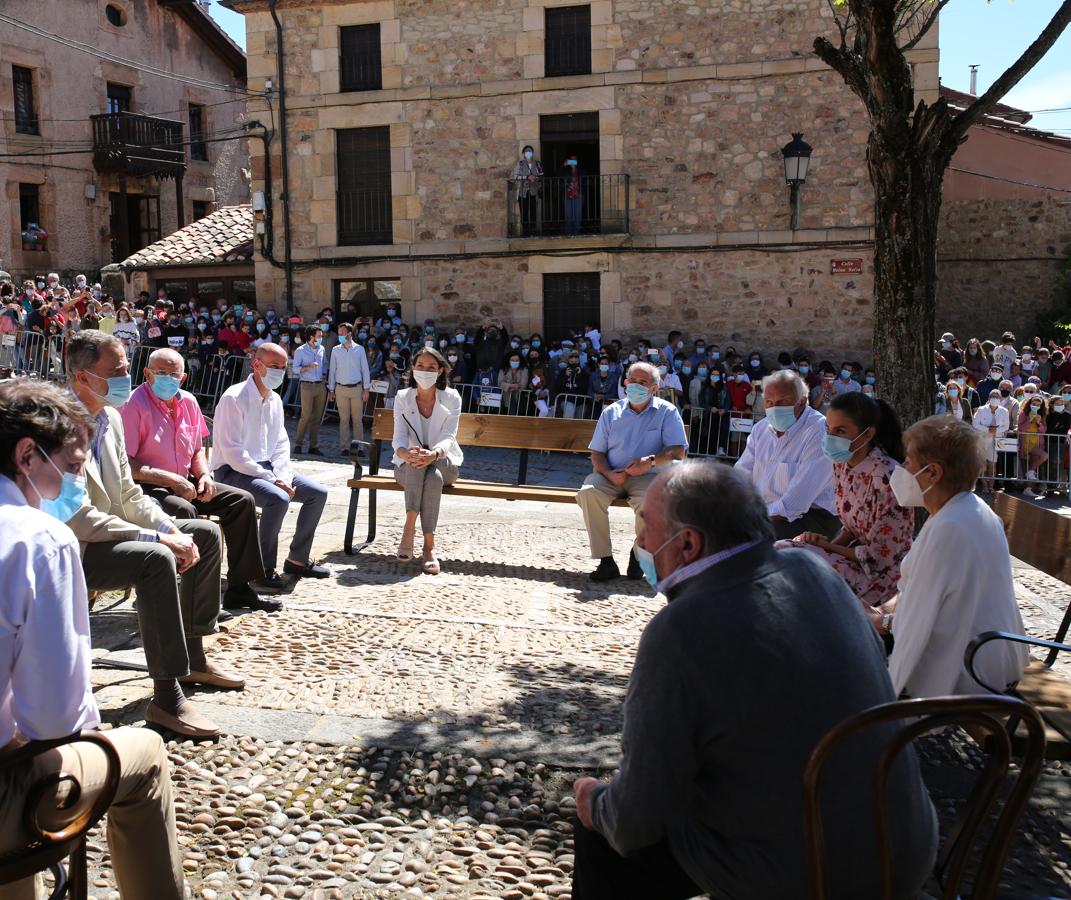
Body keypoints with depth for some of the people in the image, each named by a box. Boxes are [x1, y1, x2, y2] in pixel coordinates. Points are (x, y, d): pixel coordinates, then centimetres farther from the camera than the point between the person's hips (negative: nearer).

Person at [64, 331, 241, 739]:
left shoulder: (110, 417, 6)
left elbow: (129, 495, 12)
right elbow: (79, 519, -27)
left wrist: (171, 528, -4)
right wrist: (158, 538, -26)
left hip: (110, 533, 10)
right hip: (75, 549, -10)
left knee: (206, 533, 11)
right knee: (157, 559, -35)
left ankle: (194, 658, 20)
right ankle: (166, 698, -28)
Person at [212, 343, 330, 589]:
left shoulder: (274, 400, 10)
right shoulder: (234, 398, -16)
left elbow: (281, 444, 14)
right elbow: (233, 453, -22)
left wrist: (284, 476, -6)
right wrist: (272, 479, -22)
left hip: (266, 468, 9)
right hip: (233, 472, -8)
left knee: (318, 493, -1)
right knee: (278, 499, -32)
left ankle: (297, 559, 12)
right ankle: (265, 567, -14)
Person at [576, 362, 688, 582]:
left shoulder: (667, 411, 5)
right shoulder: (611, 412, 13)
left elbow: (678, 451, -5)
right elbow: (597, 453, 10)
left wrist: (650, 461, -23)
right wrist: (609, 474, -11)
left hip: (649, 476, -2)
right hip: (612, 475, 3)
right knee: (588, 492, -29)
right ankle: (605, 561, -24)